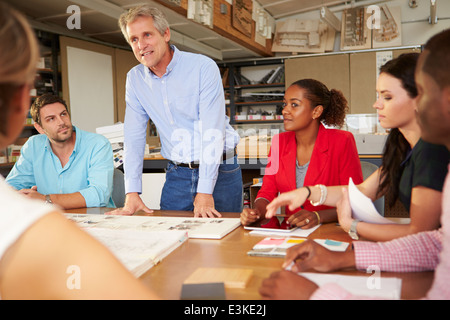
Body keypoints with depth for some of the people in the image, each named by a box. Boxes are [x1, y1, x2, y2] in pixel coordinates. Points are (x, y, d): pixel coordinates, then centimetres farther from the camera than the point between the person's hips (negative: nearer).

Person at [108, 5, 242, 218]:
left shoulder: (204, 67, -13)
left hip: (219, 171, -3)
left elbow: (212, 131, -19)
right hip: (177, 174, 4)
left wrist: (205, 192, -22)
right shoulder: (135, 78, 3)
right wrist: (132, 193, -5)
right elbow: (134, 136, 3)